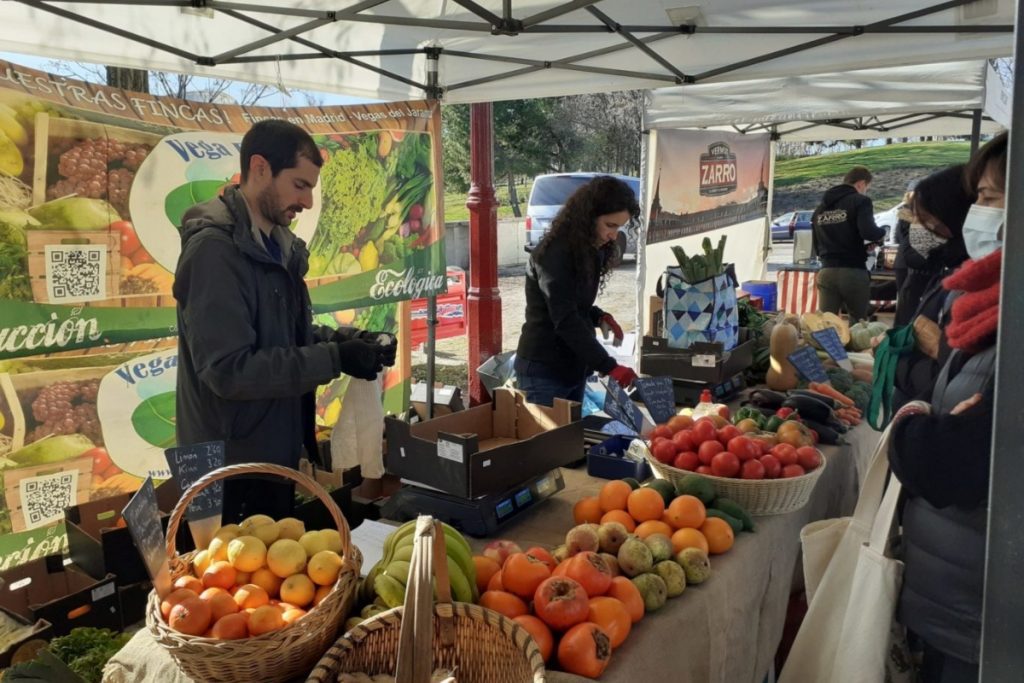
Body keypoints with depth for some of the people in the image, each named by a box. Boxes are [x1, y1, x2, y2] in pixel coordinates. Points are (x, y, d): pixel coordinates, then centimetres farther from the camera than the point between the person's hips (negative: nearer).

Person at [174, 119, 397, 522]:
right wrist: (335, 358, -26)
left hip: (277, 452, 9)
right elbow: (229, 370, -28)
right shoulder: (213, 250, -22)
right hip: (232, 464, -9)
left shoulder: (278, 246, 7)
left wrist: (341, 338, -5)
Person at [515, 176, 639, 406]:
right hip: (544, 370, -8)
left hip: (574, 367, 8)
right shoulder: (554, 254, -20)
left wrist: (599, 317, -3)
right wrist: (609, 367, -32)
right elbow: (565, 320, -28)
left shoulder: (590, 251, 7)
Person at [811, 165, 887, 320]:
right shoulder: (859, 201, -2)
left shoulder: (821, 207, 18)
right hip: (853, 272, -5)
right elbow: (868, 232, -17)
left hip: (826, 272, 5)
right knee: (859, 324, 8)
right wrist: (882, 232, 4)